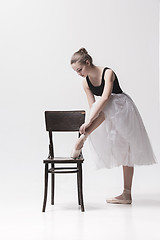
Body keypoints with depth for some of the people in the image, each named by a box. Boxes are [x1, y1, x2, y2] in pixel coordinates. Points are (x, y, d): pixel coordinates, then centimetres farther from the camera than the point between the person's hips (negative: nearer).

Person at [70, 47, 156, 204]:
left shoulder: (108, 73, -22)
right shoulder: (85, 82, -2)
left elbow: (105, 98, -35)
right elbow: (92, 106, -3)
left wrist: (88, 121, -42)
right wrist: (89, 123, -21)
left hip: (123, 109, -5)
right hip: (110, 117, 5)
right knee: (123, 153, 5)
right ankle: (127, 195, 7)